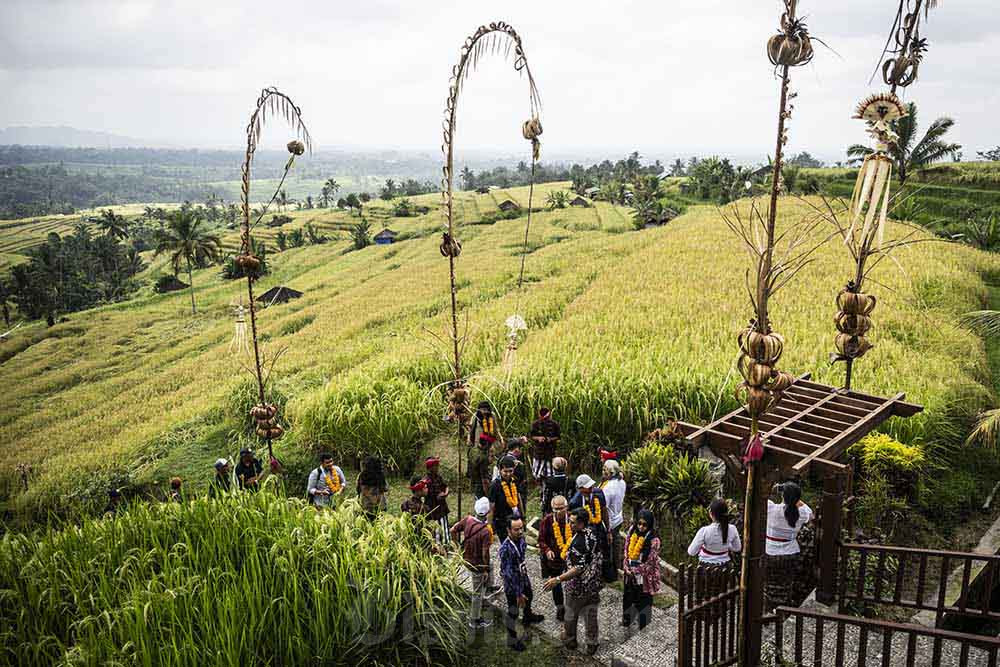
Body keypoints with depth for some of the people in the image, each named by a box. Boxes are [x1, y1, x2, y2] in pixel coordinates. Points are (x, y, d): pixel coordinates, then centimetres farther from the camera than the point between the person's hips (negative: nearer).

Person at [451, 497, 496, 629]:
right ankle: (475, 620, 24)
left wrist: (457, 544, 13)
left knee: (490, 567, 35)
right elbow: (485, 554, -27)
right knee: (478, 593, 10)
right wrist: (485, 570, -12)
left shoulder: (468, 520, -13)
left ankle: (489, 587, 59)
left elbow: (453, 530, -2)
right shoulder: (486, 531, -30)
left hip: (466, 558, 7)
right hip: (477, 564, -7)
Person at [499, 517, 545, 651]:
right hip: (512, 584, -8)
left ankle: (528, 617, 65)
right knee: (513, 612, 13)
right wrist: (518, 594, -27)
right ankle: (512, 640, 35)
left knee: (529, 598, 33)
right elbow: (509, 574, -31)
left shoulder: (521, 539, -13)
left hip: (524, 578, 8)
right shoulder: (506, 549, -36)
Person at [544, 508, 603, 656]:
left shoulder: (578, 543, -33)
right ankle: (592, 644, 31)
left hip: (578, 586, -7)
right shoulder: (593, 532, -8)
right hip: (594, 584, 7)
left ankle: (570, 640, 37)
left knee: (571, 614, 18)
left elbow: (578, 569, -33)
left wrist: (558, 579, -33)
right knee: (590, 614, 19)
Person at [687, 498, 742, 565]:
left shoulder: (704, 531, -27)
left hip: (706, 563, -3)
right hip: (724, 563, 3)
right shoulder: (732, 529, -17)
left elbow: (691, 552, -19)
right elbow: (737, 549, 0)